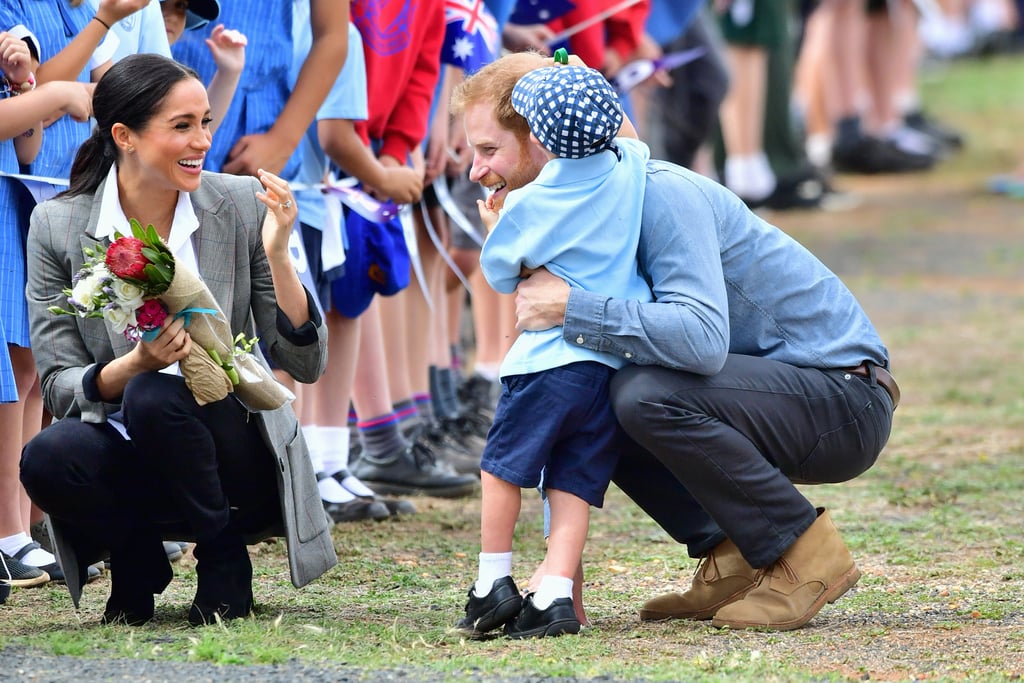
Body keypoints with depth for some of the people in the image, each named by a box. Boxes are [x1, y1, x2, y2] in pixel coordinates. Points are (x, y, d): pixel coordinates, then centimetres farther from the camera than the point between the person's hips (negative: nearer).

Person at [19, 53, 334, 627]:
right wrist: (134, 365, -27)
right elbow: (58, 388, -7)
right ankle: (136, 559, 1)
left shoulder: (242, 206, -5)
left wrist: (277, 256, -20)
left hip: (237, 463, -1)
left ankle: (225, 559, -6)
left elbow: (307, 364, -5)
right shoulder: (58, 226, -5)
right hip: (125, 462, 1)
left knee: (155, 399, -32)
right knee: (48, 458, -32)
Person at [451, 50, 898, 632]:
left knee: (647, 393, -28)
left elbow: (703, 337, -37)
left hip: (846, 398, -9)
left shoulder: (661, 195, -22)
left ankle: (806, 555, -14)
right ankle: (734, 560, 6)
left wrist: (571, 309, -34)